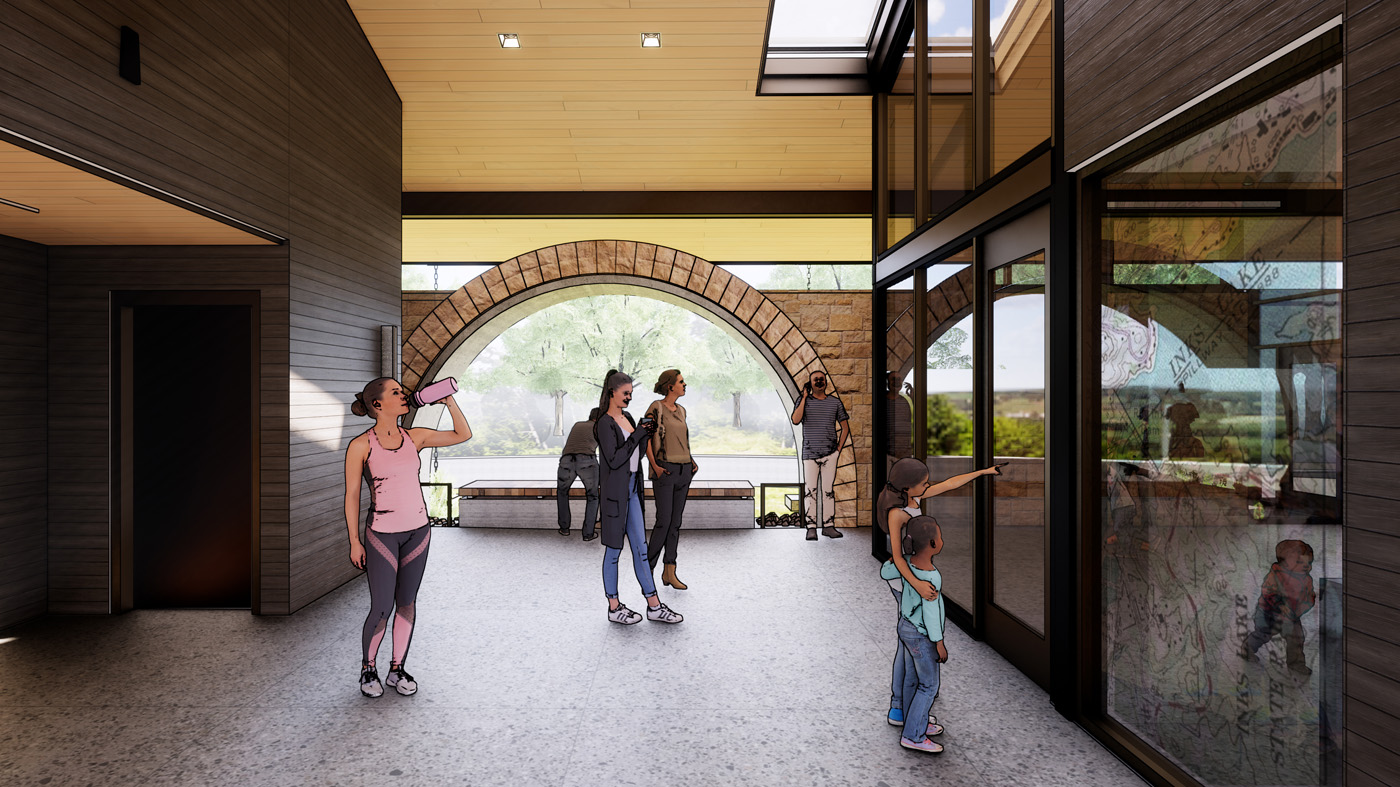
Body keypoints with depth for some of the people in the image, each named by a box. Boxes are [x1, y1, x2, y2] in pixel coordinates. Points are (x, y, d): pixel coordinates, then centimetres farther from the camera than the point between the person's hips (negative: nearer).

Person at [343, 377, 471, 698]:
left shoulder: (414, 437, 2)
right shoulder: (361, 446, -9)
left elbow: (463, 434, 8)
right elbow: (351, 494, -5)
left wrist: (448, 400, -1)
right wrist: (354, 542, -5)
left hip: (417, 531, 4)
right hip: (382, 535, -4)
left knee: (407, 604, 11)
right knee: (382, 609, 0)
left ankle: (397, 669, 27)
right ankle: (368, 669, 25)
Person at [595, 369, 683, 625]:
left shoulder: (627, 418, 12)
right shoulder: (605, 424, -13)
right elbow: (614, 460, -20)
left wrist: (645, 434, 2)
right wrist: (638, 435, -21)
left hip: (632, 490, 8)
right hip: (615, 492, -8)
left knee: (640, 547, 9)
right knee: (614, 549, 3)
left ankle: (654, 606, 14)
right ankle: (614, 608, 16)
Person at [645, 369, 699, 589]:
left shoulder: (681, 411, 13)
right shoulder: (656, 408, -8)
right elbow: (646, 439, -9)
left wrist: (693, 462, 10)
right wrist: (654, 466, -17)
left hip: (683, 471, 7)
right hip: (664, 471, -7)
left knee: (675, 522, 7)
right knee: (664, 522, -8)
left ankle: (669, 573, 12)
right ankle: (647, 568, 7)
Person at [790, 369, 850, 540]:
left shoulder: (835, 402, 9)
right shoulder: (804, 401, 4)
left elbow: (845, 427, 14)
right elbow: (795, 420, -15)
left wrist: (839, 448, 4)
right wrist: (805, 397, -10)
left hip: (829, 454, 2)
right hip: (809, 454, -1)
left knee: (829, 490, 2)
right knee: (811, 491, -2)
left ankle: (828, 526, 9)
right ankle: (811, 528, 3)